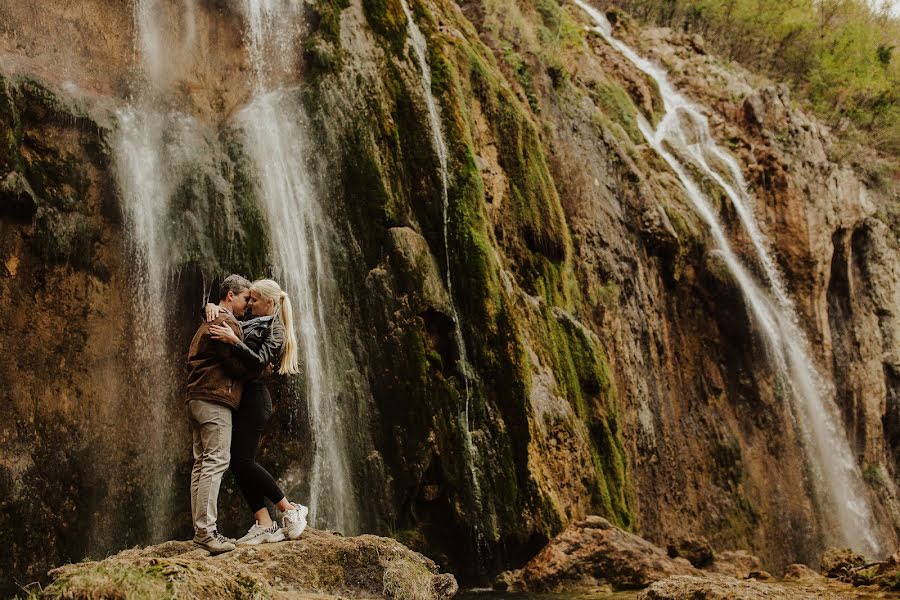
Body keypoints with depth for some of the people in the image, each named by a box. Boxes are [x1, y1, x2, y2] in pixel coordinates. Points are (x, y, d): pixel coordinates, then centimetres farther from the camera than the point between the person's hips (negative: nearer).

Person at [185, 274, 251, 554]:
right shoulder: (228, 323, -9)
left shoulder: (208, 322, 23)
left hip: (196, 399, 11)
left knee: (202, 463, 9)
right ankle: (206, 531, -16)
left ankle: (200, 529, 11)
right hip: (215, 399, -11)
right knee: (216, 462, -12)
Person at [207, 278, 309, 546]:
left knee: (243, 461, -12)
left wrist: (233, 341, -26)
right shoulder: (251, 324, 20)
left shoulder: (275, 329, -5)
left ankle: (291, 511, -2)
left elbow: (260, 362, -18)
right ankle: (265, 525, 3)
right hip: (240, 397, 9)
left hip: (254, 398, -9)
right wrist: (212, 307, 6)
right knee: (239, 462, 2)